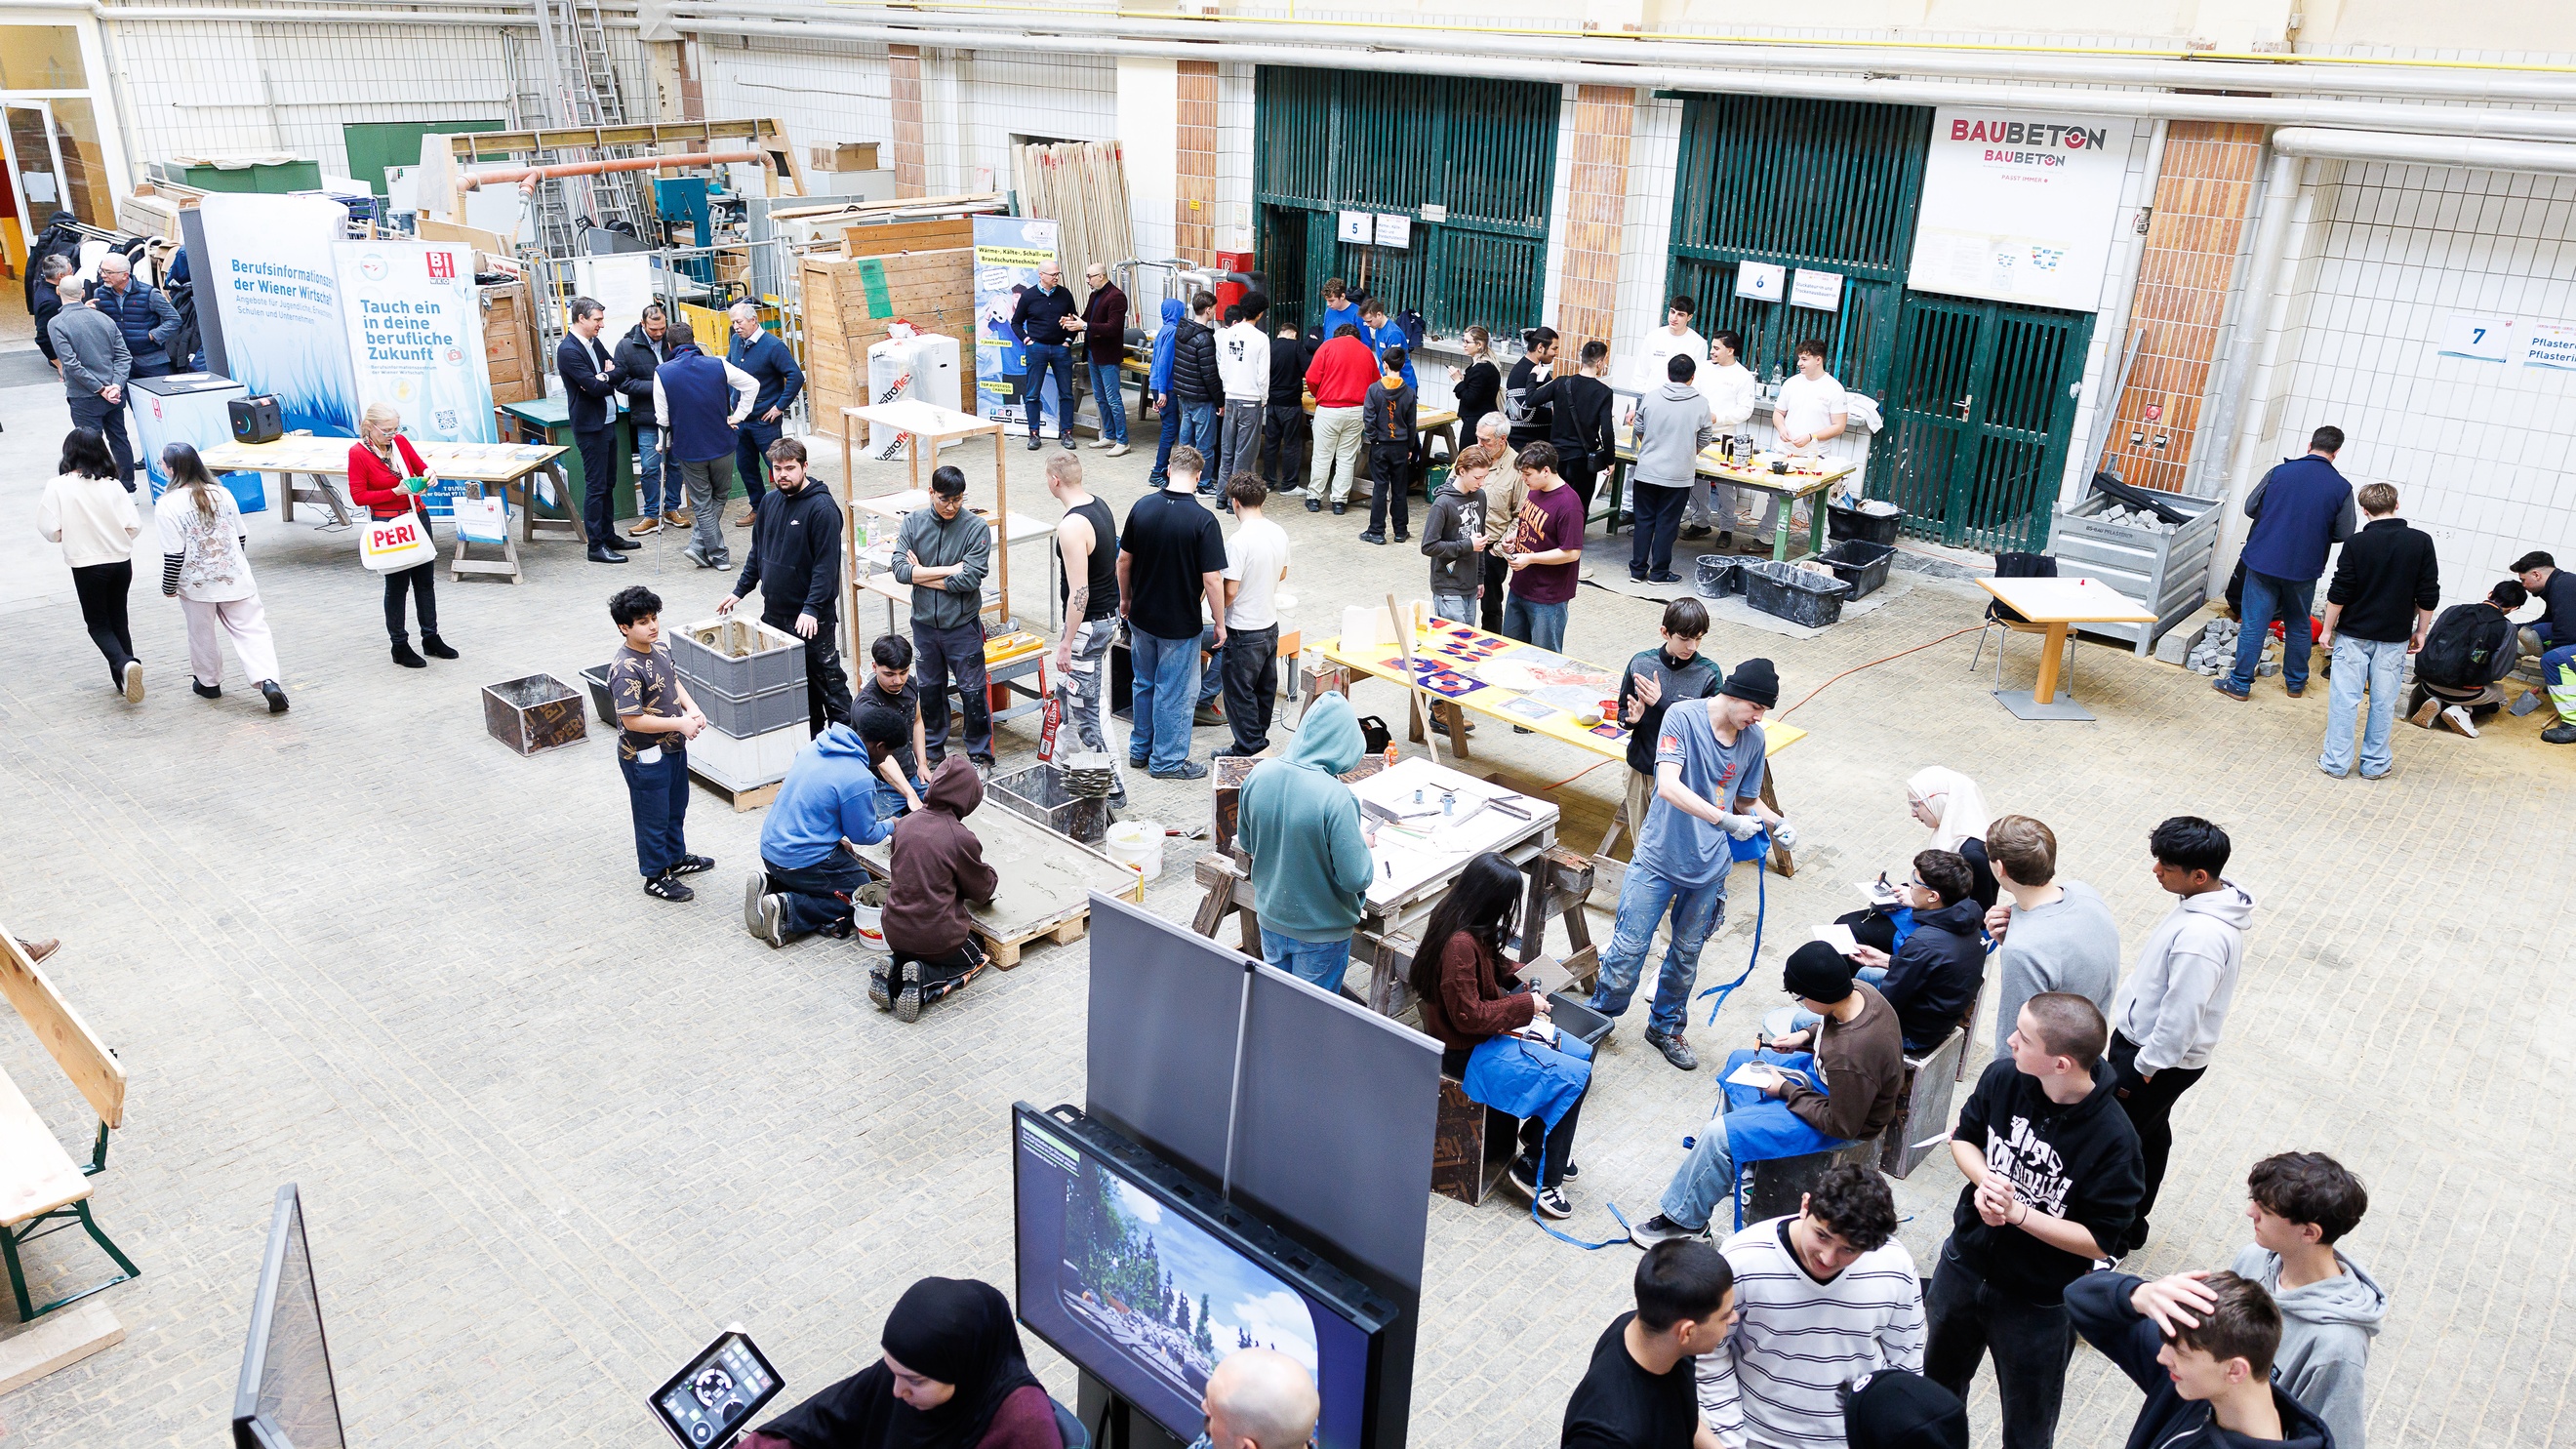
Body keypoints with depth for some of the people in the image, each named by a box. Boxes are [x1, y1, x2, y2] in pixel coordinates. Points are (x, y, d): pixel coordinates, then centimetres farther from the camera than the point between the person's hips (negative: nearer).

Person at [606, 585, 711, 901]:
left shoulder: (661, 649, -1)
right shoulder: (626, 670, -28)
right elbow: (632, 720, -29)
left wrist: (693, 710, -3)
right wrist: (680, 723, -25)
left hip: (672, 746, 9)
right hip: (645, 756, -9)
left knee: (676, 807, 25)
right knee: (653, 816, 8)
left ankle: (676, 858, 45)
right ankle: (656, 877, 24)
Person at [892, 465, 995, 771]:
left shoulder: (977, 528, -12)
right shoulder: (913, 522, -3)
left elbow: (970, 579, -20)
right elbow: (900, 570, -13)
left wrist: (921, 574, -13)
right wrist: (949, 570, -17)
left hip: (962, 625, -3)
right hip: (925, 623, 3)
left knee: (972, 691, 5)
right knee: (929, 689, 16)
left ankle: (979, 753, 21)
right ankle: (934, 751, 31)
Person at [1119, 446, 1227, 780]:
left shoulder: (1142, 506, -6)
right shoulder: (1203, 520, -20)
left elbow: (1123, 560, 3)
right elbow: (1212, 580, -19)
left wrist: (1125, 599, 18)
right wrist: (1220, 624, -8)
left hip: (1141, 617, 5)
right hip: (1180, 624, -5)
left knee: (1145, 684, 21)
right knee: (1175, 692, 9)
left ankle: (1140, 749, 33)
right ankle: (1167, 761, 18)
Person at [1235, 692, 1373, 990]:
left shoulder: (1259, 774, -13)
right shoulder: (1336, 798, -30)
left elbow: (1246, 842, 2)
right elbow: (1356, 878, -24)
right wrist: (1362, 842, -5)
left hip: (1270, 918, 5)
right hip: (1320, 931, -5)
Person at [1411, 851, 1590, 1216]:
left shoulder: (1464, 925, -1)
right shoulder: (1460, 944, -31)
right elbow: (1468, 1015, -27)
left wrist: (1520, 988, 1)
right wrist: (1525, 1005, -17)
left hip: (1487, 1031, 10)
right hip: (1466, 1050, -10)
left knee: (1580, 1053, 10)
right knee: (1574, 1077, -12)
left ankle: (1538, 1135, 23)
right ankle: (1537, 1174, 2)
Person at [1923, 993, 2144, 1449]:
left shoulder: (2112, 1139, -29)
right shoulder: (2003, 1079, -16)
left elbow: (2100, 1241, -21)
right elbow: (1964, 1137, 2)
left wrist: (2018, 1212, -31)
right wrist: (1984, 1180, -18)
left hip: (2039, 1305, -5)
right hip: (1963, 1267, 5)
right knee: (1937, 1386, 29)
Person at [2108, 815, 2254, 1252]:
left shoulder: (2201, 937, -36)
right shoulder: (2207, 900, -4)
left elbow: (2180, 1016, -29)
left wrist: (2143, 1067, -17)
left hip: (2158, 1060, -9)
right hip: (2142, 1037, 9)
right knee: (2150, 1133, 25)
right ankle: (2134, 1217, 44)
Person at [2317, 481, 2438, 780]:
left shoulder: (2356, 543, -10)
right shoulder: (2421, 542, -4)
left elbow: (2339, 593, -9)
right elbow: (2428, 596, -1)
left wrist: (2327, 629, 1)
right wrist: (2420, 631, 10)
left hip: (2353, 634, -2)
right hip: (2395, 637, 2)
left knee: (2344, 697, 4)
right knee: (2383, 701, 10)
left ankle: (2336, 761, 7)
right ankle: (2375, 764, 17)